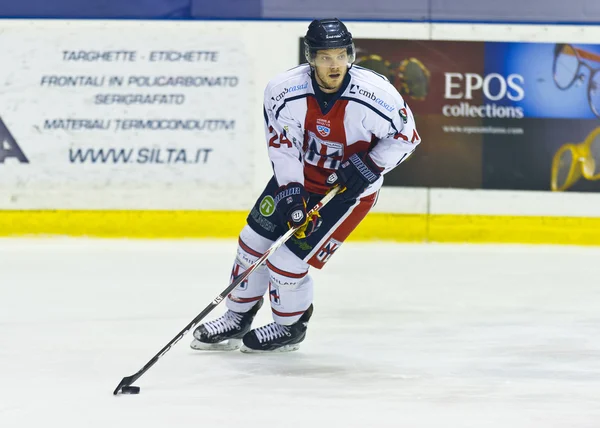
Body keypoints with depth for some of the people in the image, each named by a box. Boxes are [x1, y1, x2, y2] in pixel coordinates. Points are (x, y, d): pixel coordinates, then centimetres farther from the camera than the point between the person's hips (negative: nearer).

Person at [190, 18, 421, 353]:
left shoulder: (375, 95, -29)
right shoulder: (285, 91, -22)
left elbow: (406, 136, -13)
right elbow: (282, 143, -11)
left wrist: (372, 165, -23)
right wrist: (290, 190, -19)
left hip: (349, 188, -4)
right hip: (297, 177, 4)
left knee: (289, 260, -9)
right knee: (254, 242, 6)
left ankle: (291, 327, 19)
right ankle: (238, 319, 30)